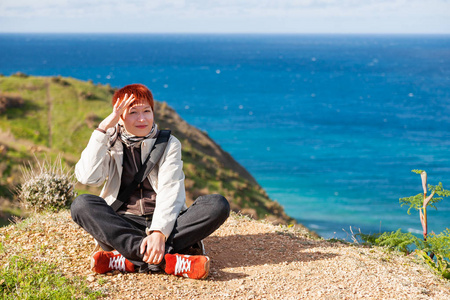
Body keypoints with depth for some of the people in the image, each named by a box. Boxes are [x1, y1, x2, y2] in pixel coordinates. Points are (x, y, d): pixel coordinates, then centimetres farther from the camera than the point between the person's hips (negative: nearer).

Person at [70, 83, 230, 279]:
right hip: (124, 225, 0)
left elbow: (170, 192, -8)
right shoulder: (110, 145, 11)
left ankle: (129, 259, -35)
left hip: (164, 223, 0)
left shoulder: (169, 144, 8)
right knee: (81, 204, -28)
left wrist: (159, 232, -27)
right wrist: (103, 127, -8)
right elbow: (88, 177, -10)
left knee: (218, 204, -25)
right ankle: (168, 259, -41)